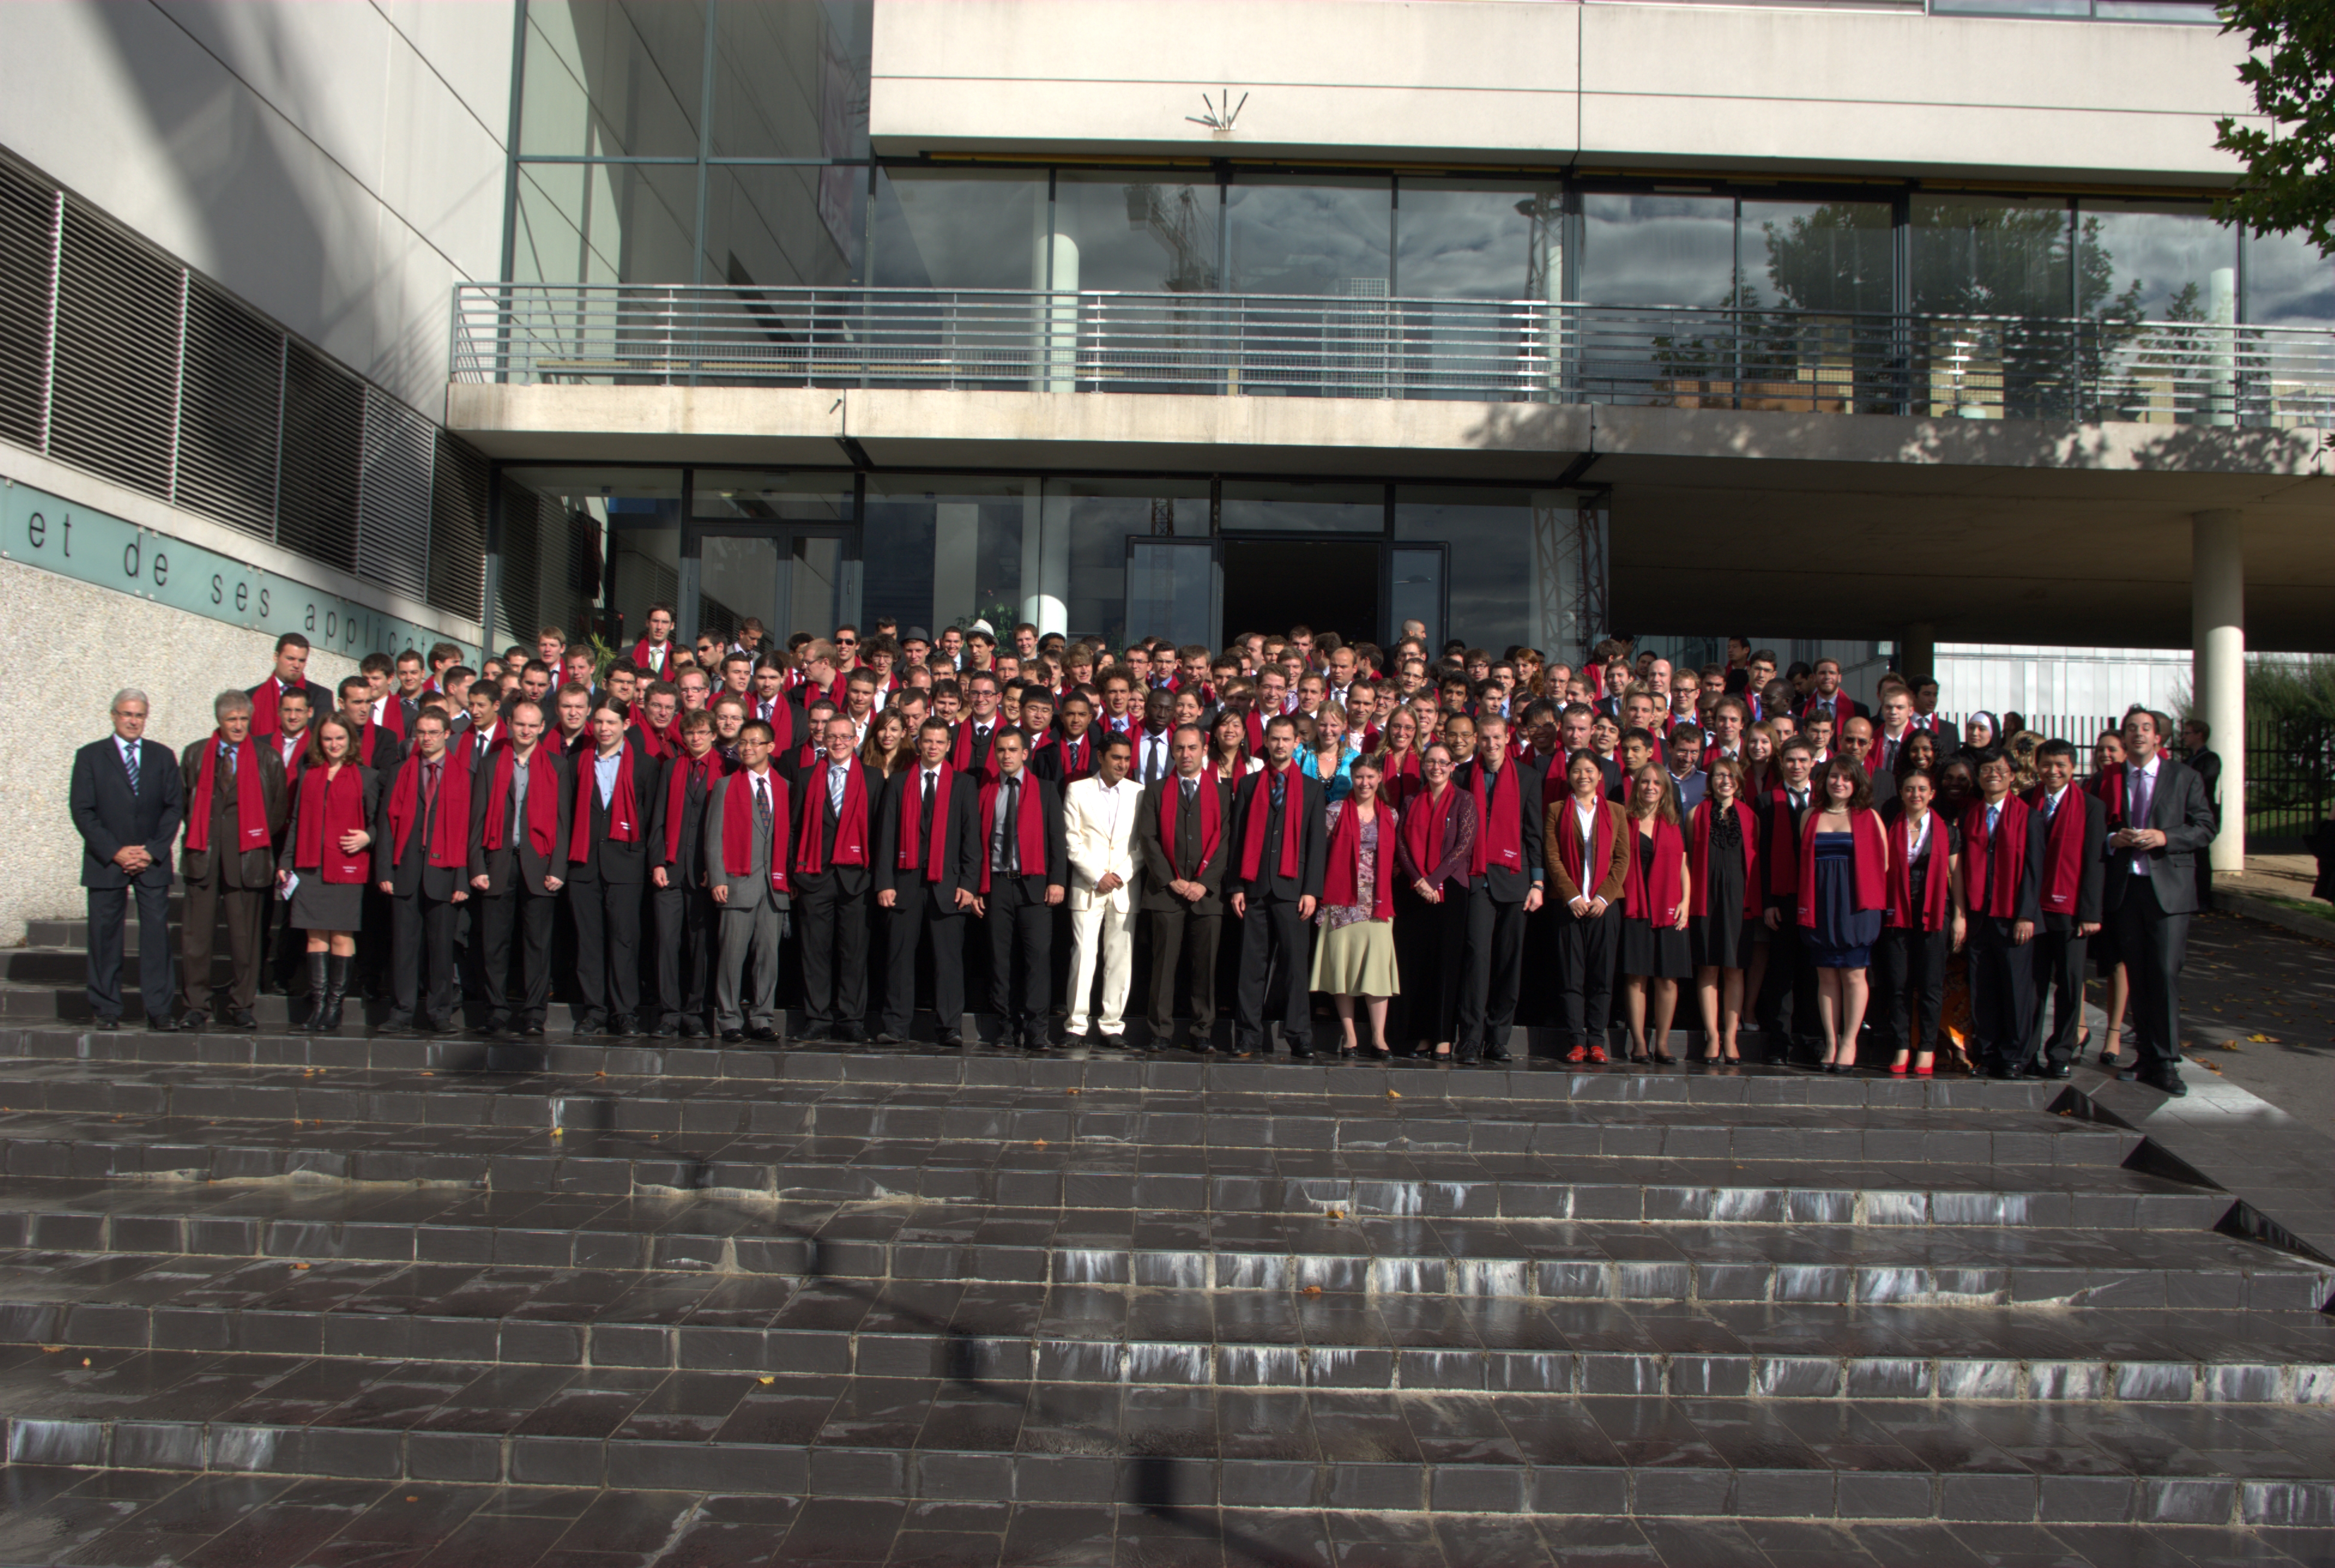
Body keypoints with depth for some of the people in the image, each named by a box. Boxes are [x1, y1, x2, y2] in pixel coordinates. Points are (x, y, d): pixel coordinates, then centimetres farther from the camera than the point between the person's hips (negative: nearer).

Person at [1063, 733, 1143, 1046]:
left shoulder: (1139, 793, 8)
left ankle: (1112, 1025, 7)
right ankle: (1076, 1024, 1)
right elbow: (1073, 841, 1)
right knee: (1083, 954, -5)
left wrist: (1121, 874, -7)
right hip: (1087, 887, -1)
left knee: (1120, 958, 0)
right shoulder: (1077, 791, 6)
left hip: (1125, 888, 1)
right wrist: (1096, 877, -7)